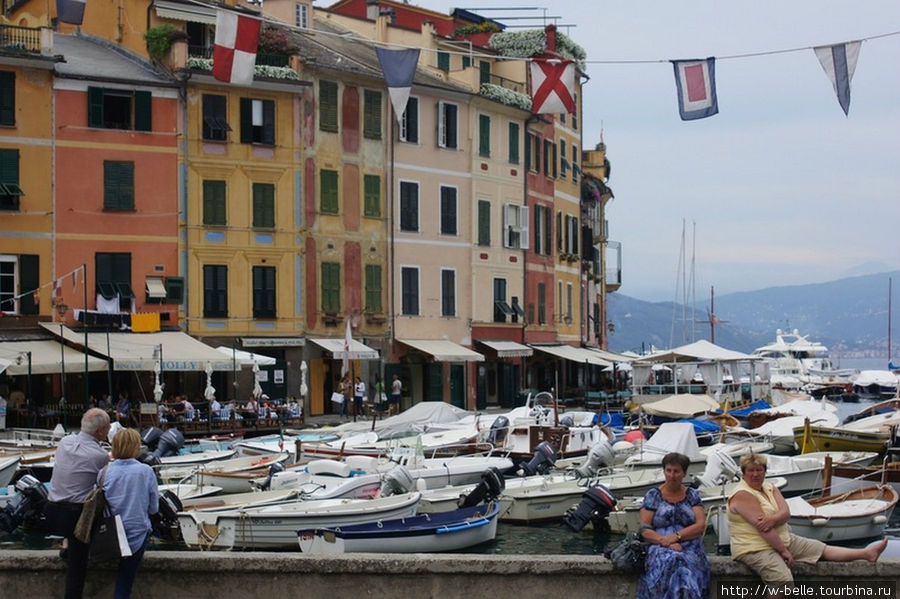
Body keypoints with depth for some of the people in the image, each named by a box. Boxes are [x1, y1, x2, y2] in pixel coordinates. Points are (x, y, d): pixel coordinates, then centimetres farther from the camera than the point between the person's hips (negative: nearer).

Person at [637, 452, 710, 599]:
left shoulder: (692, 495, 16)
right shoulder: (653, 495, 12)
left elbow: (701, 526, 5)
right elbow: (644, 530, 4)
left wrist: (676, 536, -10)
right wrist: (666, 541, -13)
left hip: (690, 548, 1)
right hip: (660, 548, 0)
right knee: (667, 561, -37)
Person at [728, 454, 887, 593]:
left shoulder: (770, 487, 10)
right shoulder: (742, 495, -16)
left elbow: (786, 513, -4)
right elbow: (762, 527, -20)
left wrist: (772, 520, -26)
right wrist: (783, 551, -20)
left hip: (782, 539, 8)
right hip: (755, 549, -8)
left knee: (823, 549, 3)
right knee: (784, 581, -31)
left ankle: (867, 553, 2)